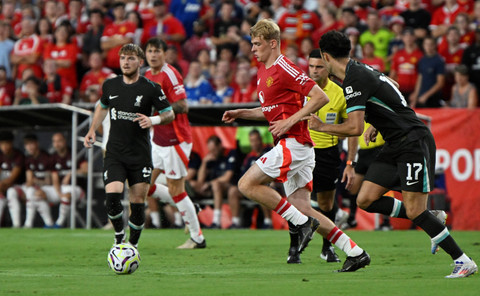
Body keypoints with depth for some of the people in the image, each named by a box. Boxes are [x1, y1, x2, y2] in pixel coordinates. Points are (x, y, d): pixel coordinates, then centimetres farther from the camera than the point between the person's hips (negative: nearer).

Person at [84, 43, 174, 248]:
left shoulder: (151, 88, -5)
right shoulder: (110, 85, 5)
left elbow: (170, 114, 1)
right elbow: (102, 107, 25)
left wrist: (153, 120, -18)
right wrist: (92, 131, 13)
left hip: (140, 156, -2)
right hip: (114, 153, 2)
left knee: (138, 204, 0)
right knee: (112, 196, -17)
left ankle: (133, 245, 20)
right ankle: (119, 236, 7)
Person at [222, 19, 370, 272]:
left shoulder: (284, 69, -11)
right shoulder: (262, 72, 18)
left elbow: (321, 97, -16)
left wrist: (290, 121, -19)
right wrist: (240, 113, 18)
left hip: (293, 143, -10)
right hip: (293, 147, 10)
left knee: (247, 184, -13)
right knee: (302, 208, 4)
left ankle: (300, 224, -9)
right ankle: (355, 253, 4)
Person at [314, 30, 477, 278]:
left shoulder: (354, 81, -19)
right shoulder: (361, 70, 12)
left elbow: (355, 128, -25)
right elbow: (391, 86, 28)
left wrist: (322, 127, -9)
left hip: (414, 142, -10)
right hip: (395, 145, 10)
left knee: (414, 212, -13)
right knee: (366, 200, 1)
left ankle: (464, 261, -5)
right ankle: (431, 219, 12)